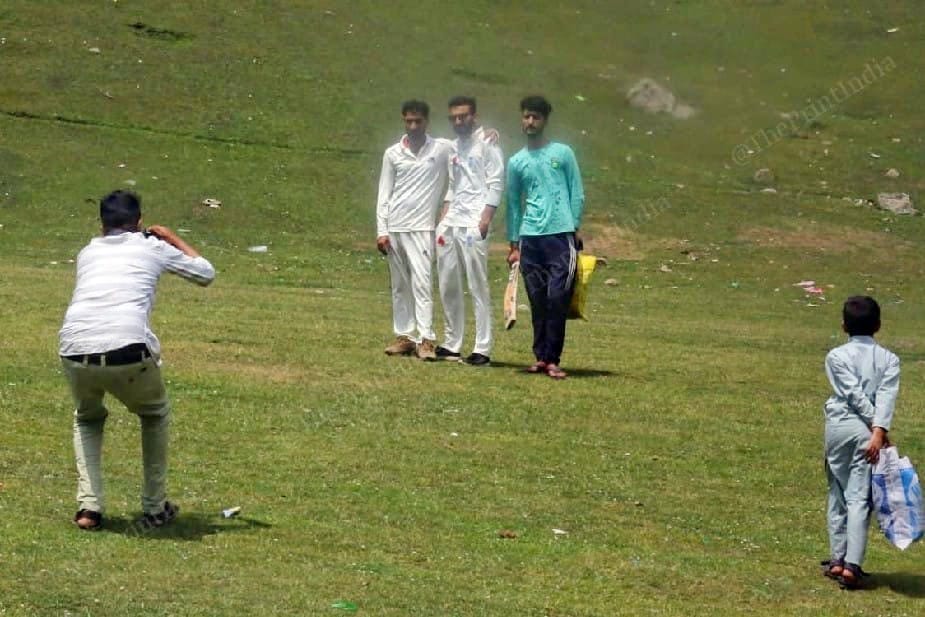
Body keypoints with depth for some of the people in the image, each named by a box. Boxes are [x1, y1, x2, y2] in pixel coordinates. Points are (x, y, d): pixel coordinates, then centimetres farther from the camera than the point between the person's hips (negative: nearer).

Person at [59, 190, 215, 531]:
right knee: (156, 415, 30)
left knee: (87, 418, 33)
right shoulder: (152, 247, 17)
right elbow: (206, 274, 30)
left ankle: (89, 507, 16)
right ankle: (155, 508, 29)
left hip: (75, 353, 2)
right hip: (128, 354, -2)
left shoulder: (87, 253, 24)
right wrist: (174, 239, 43)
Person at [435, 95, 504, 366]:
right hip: (451, 223, 8)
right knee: (448, 285, 8)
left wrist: (486, 218, -16)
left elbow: (496, 182, -8)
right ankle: (451, 344, 15)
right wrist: (443, 218, 15)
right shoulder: (454, 146, 20)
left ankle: (482, 348, -7)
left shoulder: (486, 142, -2)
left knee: (478, 286, -8)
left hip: (473, 224, -8)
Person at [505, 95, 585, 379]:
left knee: (557, 298, -10)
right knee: (538, 300, 3)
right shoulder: (516, 162, 13)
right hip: (530, 238, 3)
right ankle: (541, 356, 11)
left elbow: (577, 194, 7)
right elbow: (513, 203, 17)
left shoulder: (563, 154, 6)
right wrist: (514, 244, 13)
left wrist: (573, 228, -2)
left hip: (560, 236, -3)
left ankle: (552, 358, -7)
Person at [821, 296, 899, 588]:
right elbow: (886, 396, -10)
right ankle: (852, 565, -13)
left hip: (839, 427, 0)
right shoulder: (889, 359, 4)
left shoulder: (837, 356, 1)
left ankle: (837, 559, 16)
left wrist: (875, 428, -8)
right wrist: (879, 432, -19)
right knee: (859, 498, -4)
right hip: (867, 432, 0)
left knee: (837, 494, 14)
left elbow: (854, 393, -7)